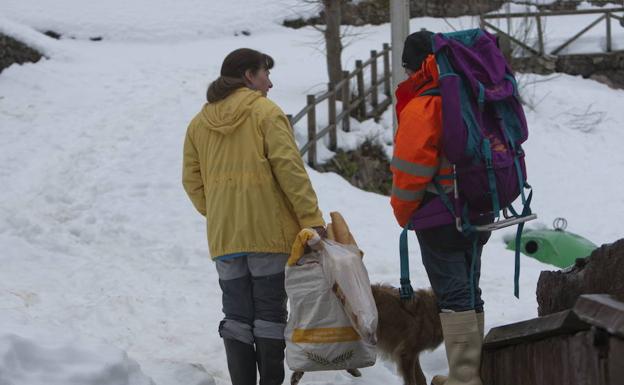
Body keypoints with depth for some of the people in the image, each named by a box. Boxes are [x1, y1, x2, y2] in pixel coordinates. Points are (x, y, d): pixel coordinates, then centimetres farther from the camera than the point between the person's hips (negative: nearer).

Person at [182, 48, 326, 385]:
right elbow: (289, 170, -13)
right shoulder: (266, 113, -5)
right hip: (270, 231, -4)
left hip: (223, 237, 4)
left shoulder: (199, 123, 11)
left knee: (236, 314, 7)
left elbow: (192, 182, 11)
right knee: (270, 311, 3)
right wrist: (311, 218, -12)